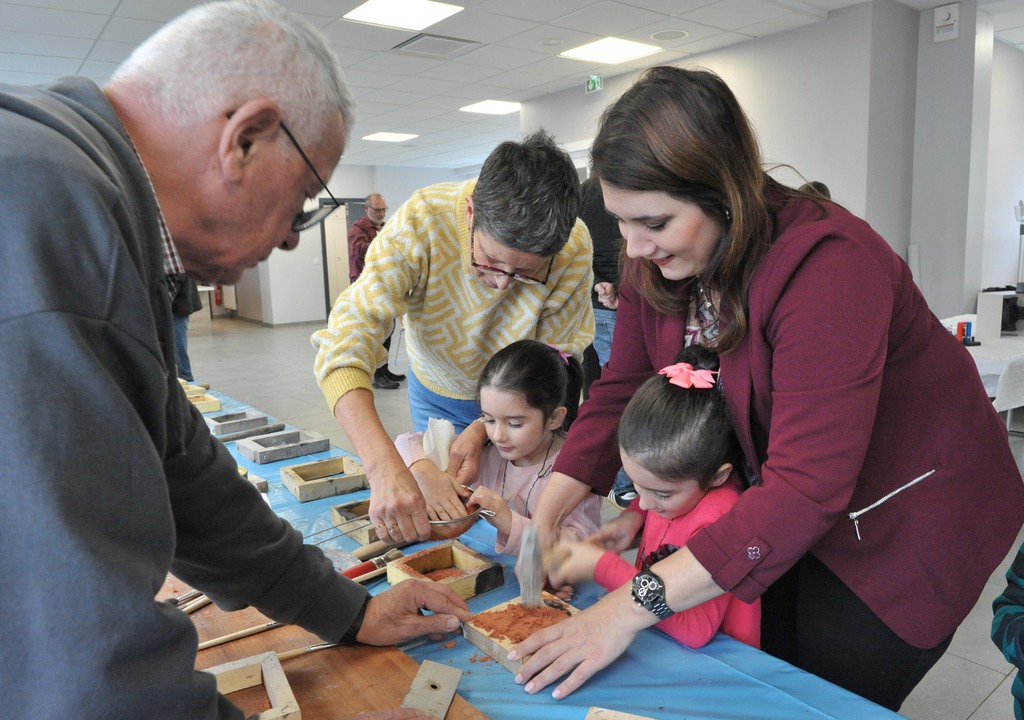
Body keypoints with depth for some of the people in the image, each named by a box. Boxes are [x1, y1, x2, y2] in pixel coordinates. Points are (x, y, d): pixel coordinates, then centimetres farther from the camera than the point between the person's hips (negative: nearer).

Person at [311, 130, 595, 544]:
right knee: (438, 515, 12)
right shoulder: (423, 221, -35)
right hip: (438, 392, 0)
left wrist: (479, 434, -33)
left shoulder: (575, 249, -30)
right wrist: (384, 467, -56)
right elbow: (346, 339, -43)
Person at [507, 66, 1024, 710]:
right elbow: (619, 392, -7)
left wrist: (634, 604, -40)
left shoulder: (826, 265, -34)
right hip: (773, 507, 6)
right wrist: (544, 518, -18)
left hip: (908, 522, -5)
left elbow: (807, 488, -38)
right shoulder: (654, 264, -11)